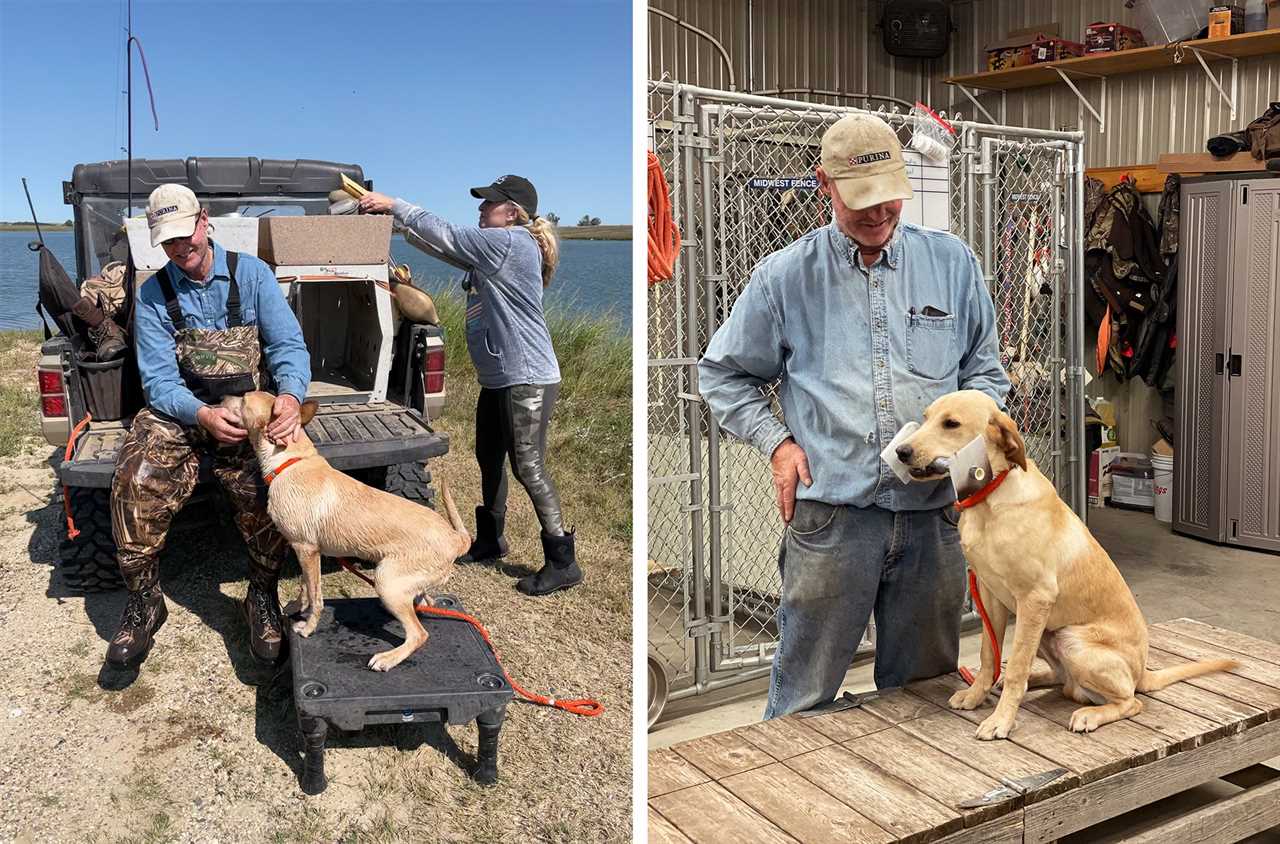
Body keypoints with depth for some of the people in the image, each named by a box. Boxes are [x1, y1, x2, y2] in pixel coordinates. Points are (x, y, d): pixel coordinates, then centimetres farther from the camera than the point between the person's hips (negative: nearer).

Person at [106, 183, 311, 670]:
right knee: (137, 479, -27)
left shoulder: (251, 273, 2)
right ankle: (144, 601, -6)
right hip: (179, 412, 2)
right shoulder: (152, 296, 4)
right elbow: (159, 381, -4)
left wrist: (291, 396, -27)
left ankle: (263, 595, -6)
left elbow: (288, 345, -5)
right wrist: (203, 416, -25)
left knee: (262, 482, -31)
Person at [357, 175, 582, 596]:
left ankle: (562, 562, 0)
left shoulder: (510, 243, -16)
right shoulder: (495, 247, 15)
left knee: (529, 468, -8)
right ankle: (490, 540, 37)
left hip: (527, 379, -11)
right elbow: (453, 245, 17)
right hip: (498, 376, 11)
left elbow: (444, 234, -14)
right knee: (489, 459, 19)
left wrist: (392, 205, -4)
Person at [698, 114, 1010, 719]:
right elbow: (722, 374, 11)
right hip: (832, 515, -2)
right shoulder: (785, 275, 2)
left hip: (933, 512, 3)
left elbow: (985, 371, 16)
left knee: (923, 689, 16)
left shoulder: (951, 262, 8)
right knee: (804, 698, 5)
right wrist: (776, 442, -2)